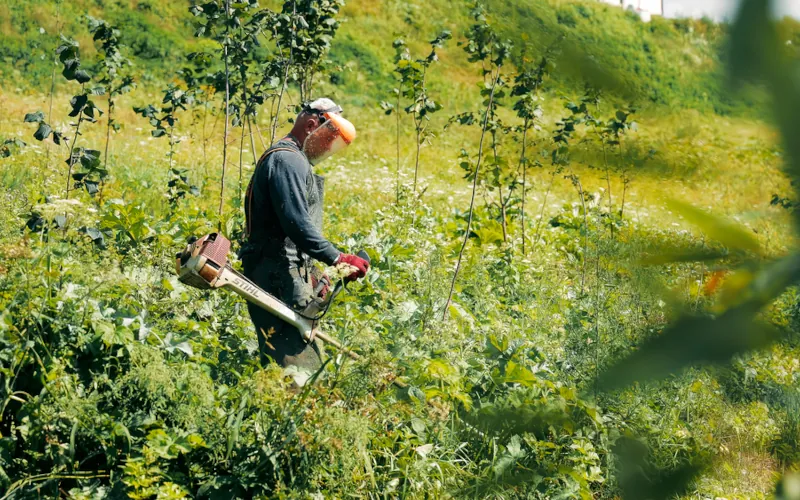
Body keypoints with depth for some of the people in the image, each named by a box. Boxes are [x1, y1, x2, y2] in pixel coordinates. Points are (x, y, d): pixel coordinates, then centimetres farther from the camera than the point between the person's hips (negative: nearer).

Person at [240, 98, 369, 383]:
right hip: (280, 278, -11)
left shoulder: (294, 160, 22)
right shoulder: (288, 160, -13)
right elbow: (297, 224, -24)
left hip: (284, 277, 11)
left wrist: (313, 274, 20)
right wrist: (338, 259, -22)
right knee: (295, 368, -14)